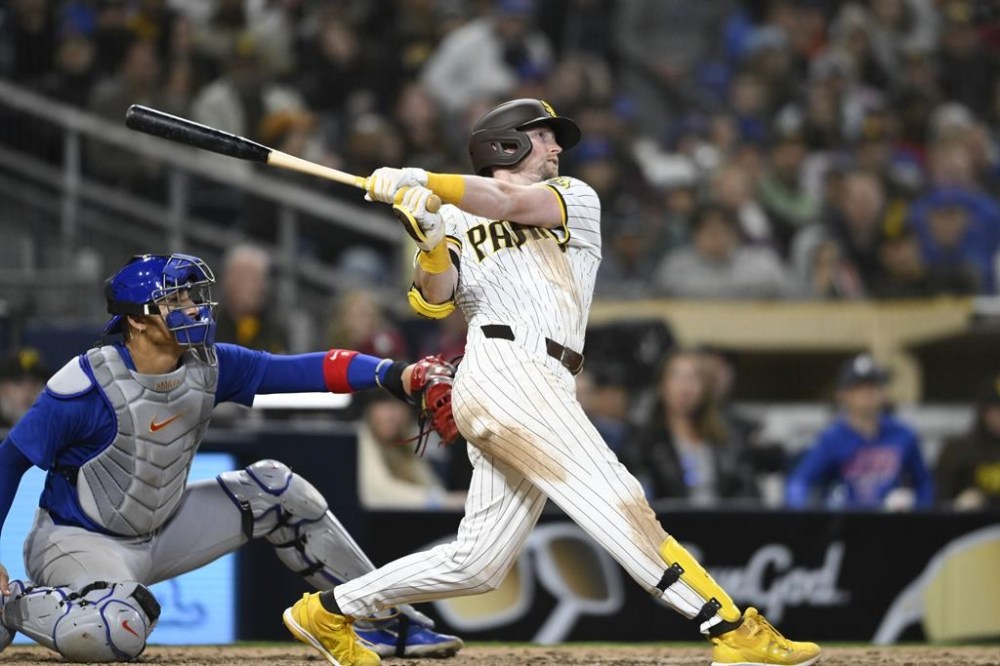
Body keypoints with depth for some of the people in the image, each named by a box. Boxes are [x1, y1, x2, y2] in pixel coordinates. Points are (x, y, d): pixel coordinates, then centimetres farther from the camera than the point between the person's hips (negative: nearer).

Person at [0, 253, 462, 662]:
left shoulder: (206, 367, -7)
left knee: (274, 488, 2)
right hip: (78, 541, -7)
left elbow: (301, 371, -17)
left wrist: (392, 375, -32)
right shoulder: (87, 386, -24)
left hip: (161, 531, 7)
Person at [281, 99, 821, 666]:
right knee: (618, 502, -15)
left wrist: (421, 180, -9)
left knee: (477, 565, 6)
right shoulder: (458, 221, 15)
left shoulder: (575, 199, 21)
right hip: (505, 371, -5)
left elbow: (512, 203, 0)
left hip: (540, 390, 5)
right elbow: (434, 302, 0)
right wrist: (432, 243, -18)